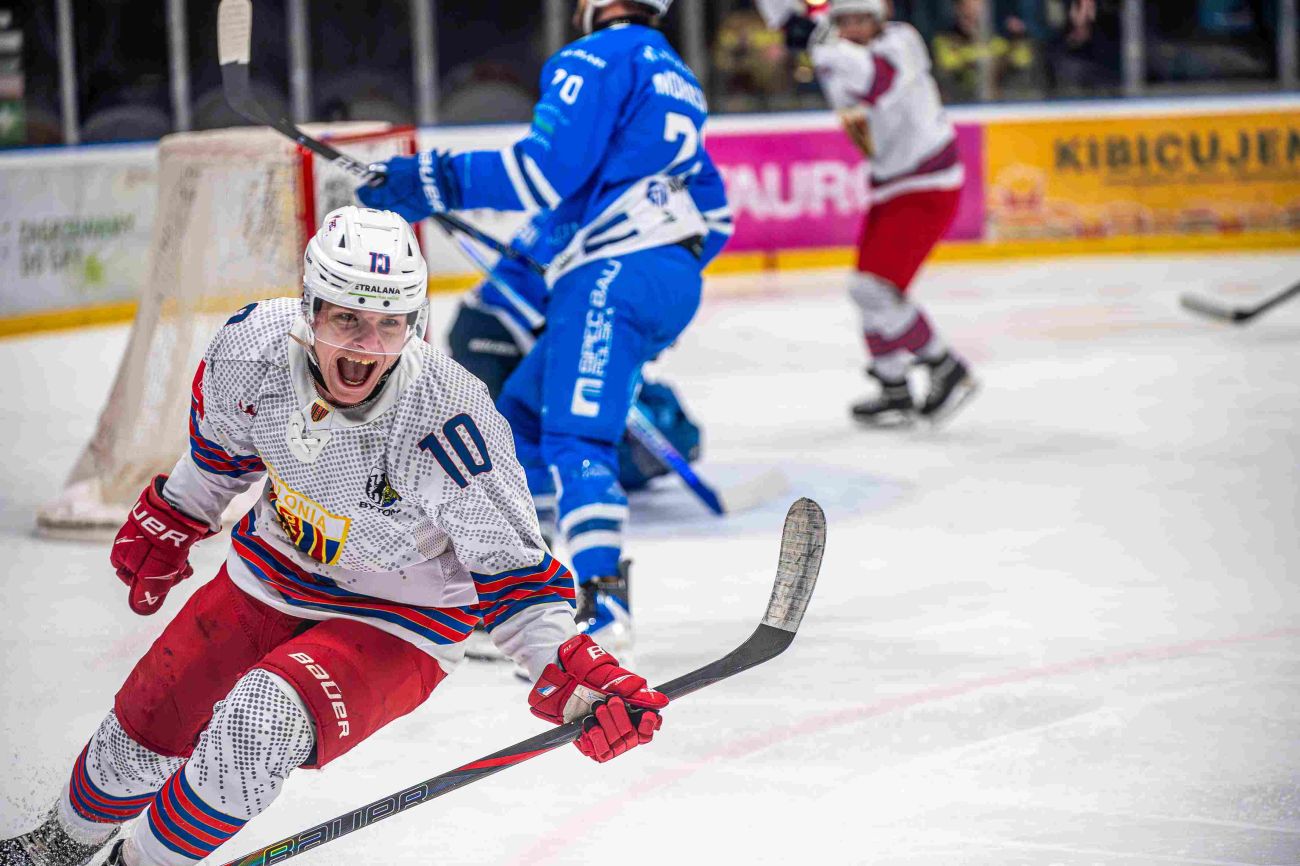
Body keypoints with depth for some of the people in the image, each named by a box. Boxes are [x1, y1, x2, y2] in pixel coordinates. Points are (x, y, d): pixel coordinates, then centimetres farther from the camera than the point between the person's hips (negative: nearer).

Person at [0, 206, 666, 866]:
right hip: (271, 576, 5)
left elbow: (511, 567, -28)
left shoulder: (445, 420, -35)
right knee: (148, 726, 10)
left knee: (262, 723, -28)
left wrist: (573, 674, -40)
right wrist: (170, 522, 18)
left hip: (397, 623, -5)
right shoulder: (256, 343, -21)